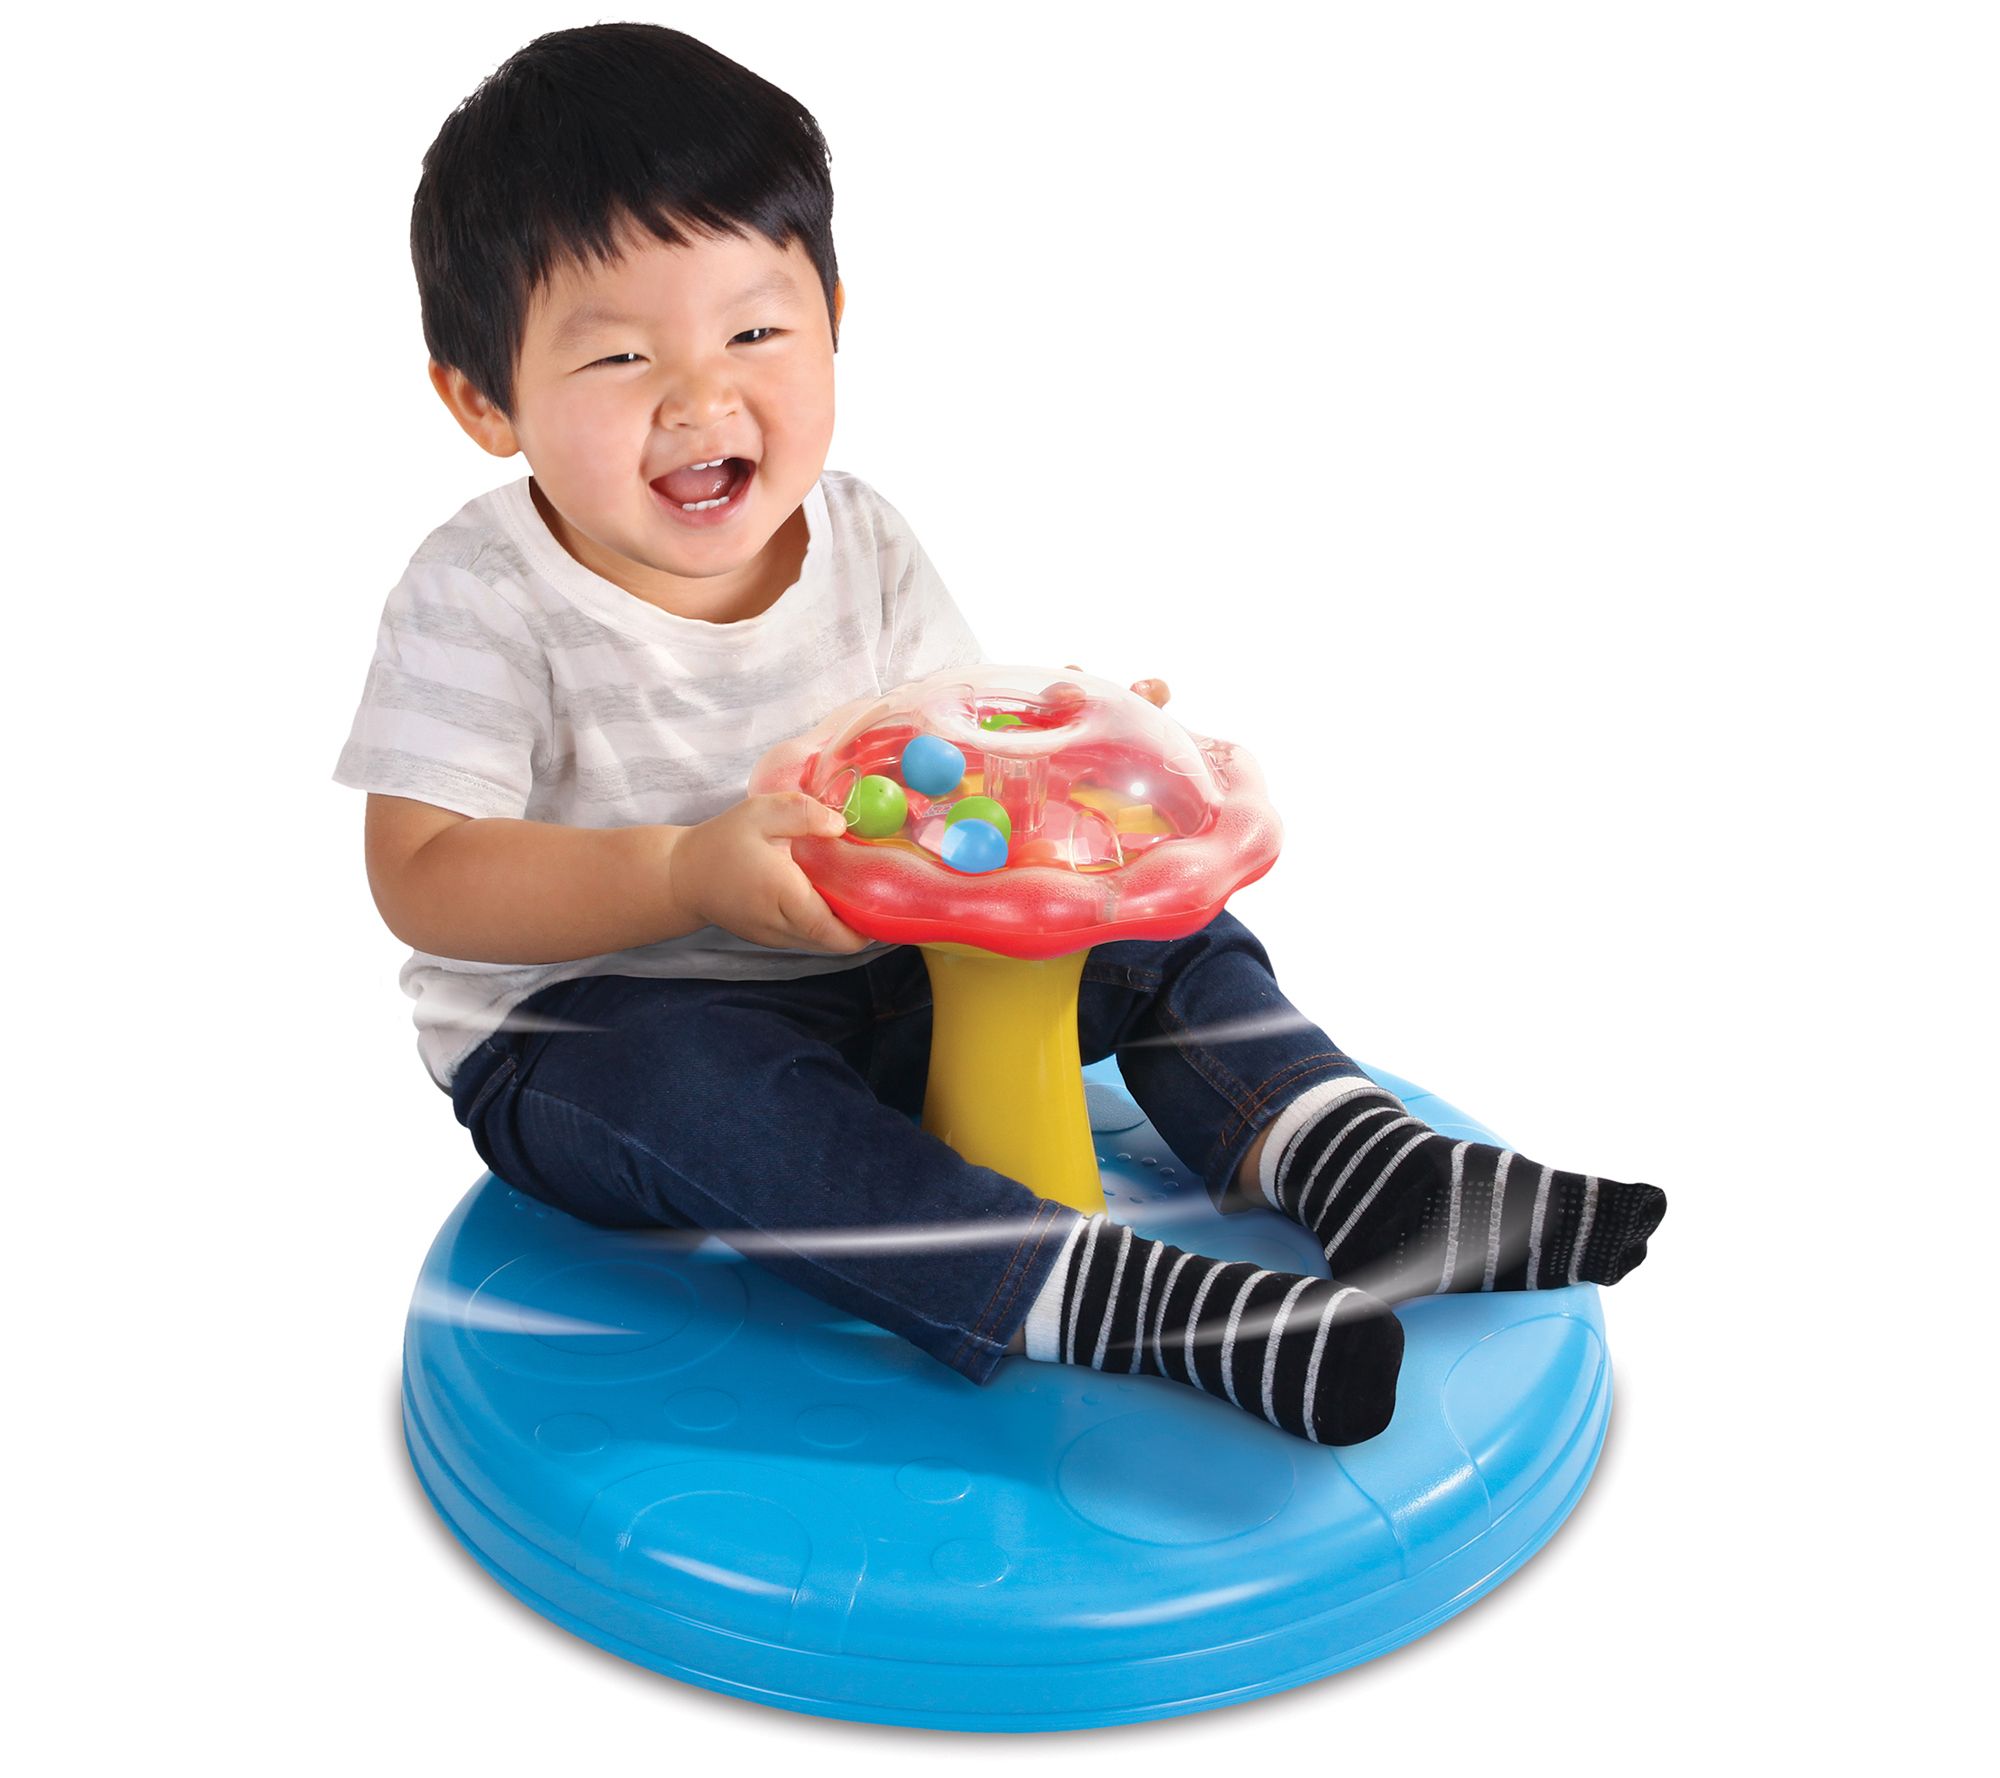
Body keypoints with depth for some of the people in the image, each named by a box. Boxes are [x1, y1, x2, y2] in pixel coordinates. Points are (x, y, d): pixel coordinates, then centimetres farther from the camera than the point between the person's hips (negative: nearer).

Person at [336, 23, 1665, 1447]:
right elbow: (422, 879, -22)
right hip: (584, 1025, -5)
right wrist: (690, 873, -36)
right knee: (693, 1084, -38)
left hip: (875, 978, 5)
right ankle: (1130, 1304, -45)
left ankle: (1358, 1169, -19)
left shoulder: (859, 543, -1)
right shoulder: (484, 598, -15)